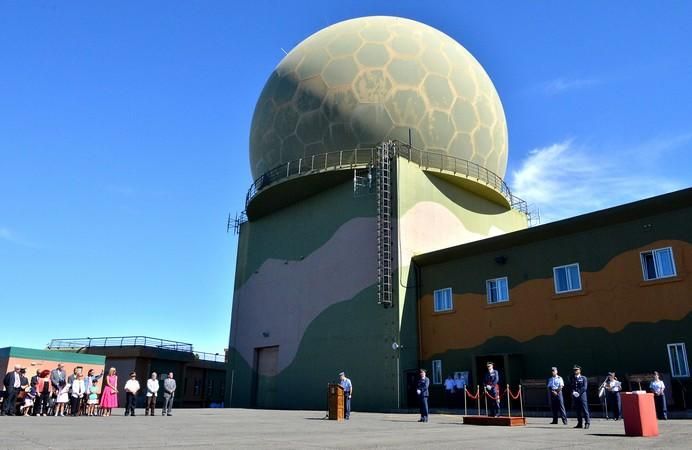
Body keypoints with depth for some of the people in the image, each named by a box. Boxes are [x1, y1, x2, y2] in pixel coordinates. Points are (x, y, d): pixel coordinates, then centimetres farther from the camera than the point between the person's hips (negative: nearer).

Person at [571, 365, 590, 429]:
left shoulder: (583, 378, 2)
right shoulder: (573, 378, 15)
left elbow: (585, 387, -7)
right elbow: (572, 386, 10)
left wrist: (578, 392, -16)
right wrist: (573, 392, -10)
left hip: (582, 395, -4)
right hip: (575, 396, 4)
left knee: (584, 409, -7)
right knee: (578, 410, 5)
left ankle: (587, 422, -3)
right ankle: (580, 423, 10)